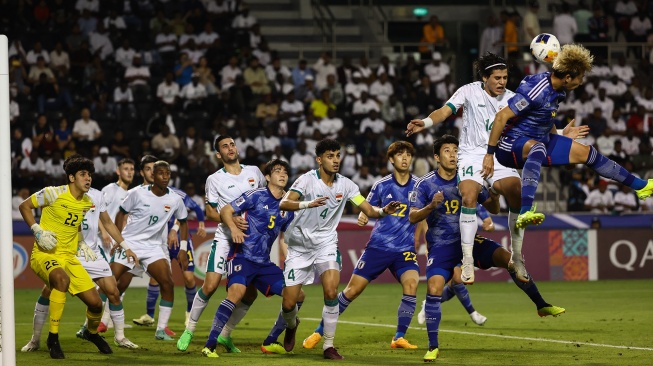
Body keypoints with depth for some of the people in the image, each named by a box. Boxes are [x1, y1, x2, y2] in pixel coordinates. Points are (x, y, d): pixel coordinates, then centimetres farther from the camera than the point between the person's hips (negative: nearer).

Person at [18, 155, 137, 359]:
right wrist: (37, 231, -13)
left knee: (95, 303, -2)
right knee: (62, 279, -40)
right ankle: (53, 338, -30)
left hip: (69, 257, 6)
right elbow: (24, 206, -2)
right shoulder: (54, 194, -11)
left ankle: (92, 333, 36)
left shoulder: (88, 202, 6)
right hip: (44, 254, -6)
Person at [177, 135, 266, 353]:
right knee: (210, 286, -15)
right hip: (225, 239, -3)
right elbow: (210, 212, -1)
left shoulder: (254, 172, 7)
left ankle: (225, 334, 16)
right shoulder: (215, 179, -2)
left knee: (250, 293, -1)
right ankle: (190, 330, 2)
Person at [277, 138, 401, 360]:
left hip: (326, 244, 2)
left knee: (331, 291, -22)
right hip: (300, 246, -2)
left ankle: (329, 346, -10)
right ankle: (292, 326, 36)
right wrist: (308, 204, -47)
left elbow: (369, 210, -2)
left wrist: (384, 211, -26)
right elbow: (284, 204, -28)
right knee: (289, 303, -2)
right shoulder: (308, 180, -14)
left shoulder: (345, 184, -2)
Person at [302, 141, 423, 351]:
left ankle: (399, 338, -11)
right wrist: (363, 217, -12)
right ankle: (320, 332, 14)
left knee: (411, 284, -26)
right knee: (352, 290, -1)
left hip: (405, 249, 0)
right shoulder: (381, 185, 2)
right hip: (378, 245, 0)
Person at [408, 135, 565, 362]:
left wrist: (494, 197, -16)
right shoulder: (425, 184, -5)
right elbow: (413, 217, -8)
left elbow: (493, 209, 8)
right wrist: (431, 207, -26)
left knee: (509, 259, -17)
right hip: (441, 247, -2)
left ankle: (541, 305, -4)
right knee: (434, 288, -20)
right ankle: (433, 347, -7)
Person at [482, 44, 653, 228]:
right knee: (538, 148, -43)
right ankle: (525, 213, -59)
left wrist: (558, 149, 25)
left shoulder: (557, 90, 3)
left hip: (540, 141, 10)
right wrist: (489, 154, -27)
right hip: (513, 143, -10)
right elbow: (501, 117, -28)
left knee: (586, 153, 13)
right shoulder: (536, 90, -27)